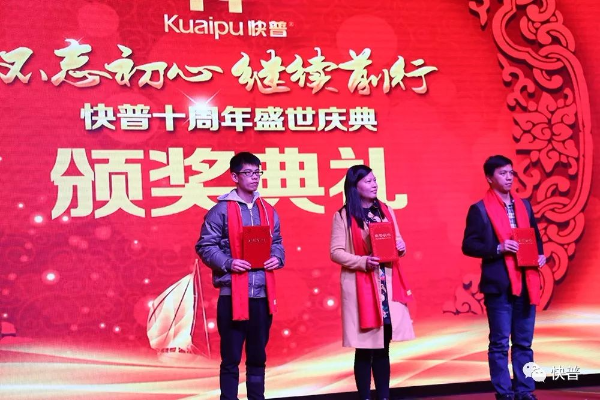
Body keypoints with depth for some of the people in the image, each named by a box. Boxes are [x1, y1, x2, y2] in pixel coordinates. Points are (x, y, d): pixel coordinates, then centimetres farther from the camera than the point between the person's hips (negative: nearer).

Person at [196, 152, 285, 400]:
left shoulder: (268, 211, 13)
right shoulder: (220, 211, -5)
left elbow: (277, 242, 20)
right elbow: (205, 246, -5)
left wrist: (277, 258, -1)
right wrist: (227, 263, -19)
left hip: (263, 294, 5)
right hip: (232, 294, -5)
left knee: (258, 356, 14)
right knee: (231, 358, 1)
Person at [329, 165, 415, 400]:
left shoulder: (386, 211, 12)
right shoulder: (343, 216, -3)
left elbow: (397, 244, 17)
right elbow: (336, 252, -7)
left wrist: (401, 248, -5)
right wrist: (363, 261, -20)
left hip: (387, 286, 5)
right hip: (360, 287, -4)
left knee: (383, 347, 8)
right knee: (364, 348, -1)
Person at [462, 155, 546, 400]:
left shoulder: (524, 205, 14)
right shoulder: (480, 210, -4)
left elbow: (536, 236, 21)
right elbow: (468, 245, -8)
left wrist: (539, 254, 2)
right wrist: (498, 248, -19)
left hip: (526, 283, 5)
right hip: (499, 285, -5)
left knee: (524, 342, 10)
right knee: (500, 343, 2)